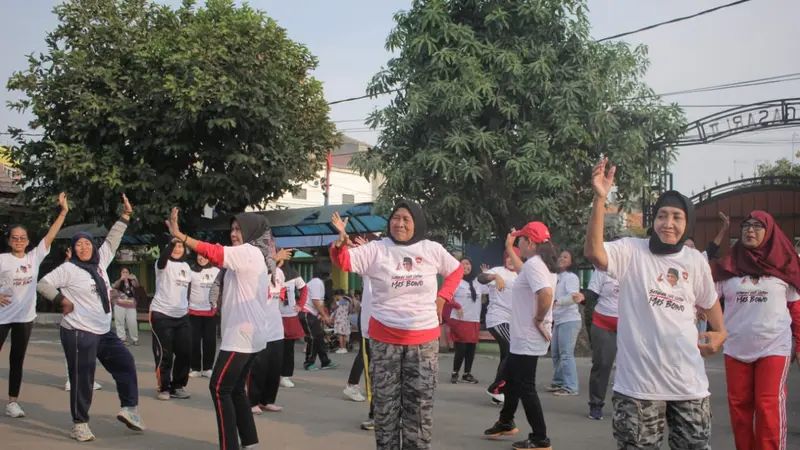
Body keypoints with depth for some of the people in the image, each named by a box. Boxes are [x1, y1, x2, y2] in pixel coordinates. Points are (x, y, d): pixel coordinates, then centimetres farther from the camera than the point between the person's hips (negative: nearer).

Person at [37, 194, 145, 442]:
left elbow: (112, 241, 14)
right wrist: (63, 301, -13)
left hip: (104, 331, 8)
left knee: (125, 362, 9)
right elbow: (43, 284, -7)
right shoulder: (69, 269, -9)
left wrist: (125, 216, 11)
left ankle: (129, 408, 16)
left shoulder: (100, 262, 8)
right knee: (82, 379, -3)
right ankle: (80, 424, 6)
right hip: (79, 333, -8)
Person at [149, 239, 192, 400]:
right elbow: (162, 258, -31)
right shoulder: (164, 264, -7)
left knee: (185, 352, 5)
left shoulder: (186, 266, 12)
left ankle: (177, 386, 18)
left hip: (182, 316, 6)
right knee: (164, 354, -2)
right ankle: (163, 387, 11)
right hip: (162, 315, -6)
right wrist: (172, 241, -46)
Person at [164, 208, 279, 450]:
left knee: (219, 388, -7)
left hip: (243, 334, -10)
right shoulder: (254, 256, 18)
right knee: (235, 388, 14)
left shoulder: (249, 252, -11)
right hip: (249, 332, 10)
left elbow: (213, 252, -21)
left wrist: (178, 235, -24)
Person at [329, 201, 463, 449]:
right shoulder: (376, 249, -5)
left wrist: (442, 298, 4)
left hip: (423, 338, 2)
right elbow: (344, 261, -16)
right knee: (385, 400, 7)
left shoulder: (432, 250, 1)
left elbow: (456, 271, 16)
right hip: (384, 337, -1)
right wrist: (341, 242, -37)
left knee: (420, 402, 9)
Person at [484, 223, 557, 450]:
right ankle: (506, 423, 40)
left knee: (525, 387, -2)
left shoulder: (533, 264, -22)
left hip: (527, 339, -11)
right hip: (523, 338, 11)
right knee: (511, 379, 24)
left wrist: (538, 320, -25)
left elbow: (546, 293, -35)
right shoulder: (542, 263, 9)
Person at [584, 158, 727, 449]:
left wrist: (720, 332, 10)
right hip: (639, 381, -4)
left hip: (688, 381, 4)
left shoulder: (695, 261, 7)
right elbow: (593, 253, -28)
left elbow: (709, 300, 25)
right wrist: (600, 198, -34)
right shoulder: (631, 251, -7)